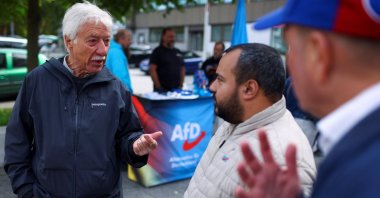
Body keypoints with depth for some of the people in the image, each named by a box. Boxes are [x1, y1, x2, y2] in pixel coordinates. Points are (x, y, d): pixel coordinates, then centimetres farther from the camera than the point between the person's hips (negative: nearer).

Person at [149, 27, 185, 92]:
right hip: (162, 90, -5)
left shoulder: (178, 52, 15)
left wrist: (181, 85, 6)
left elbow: (182, 69, 18)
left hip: (176, 89, 6)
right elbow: (152, 70, -9)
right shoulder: (157, 52, -2)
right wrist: (158, 87, -14)